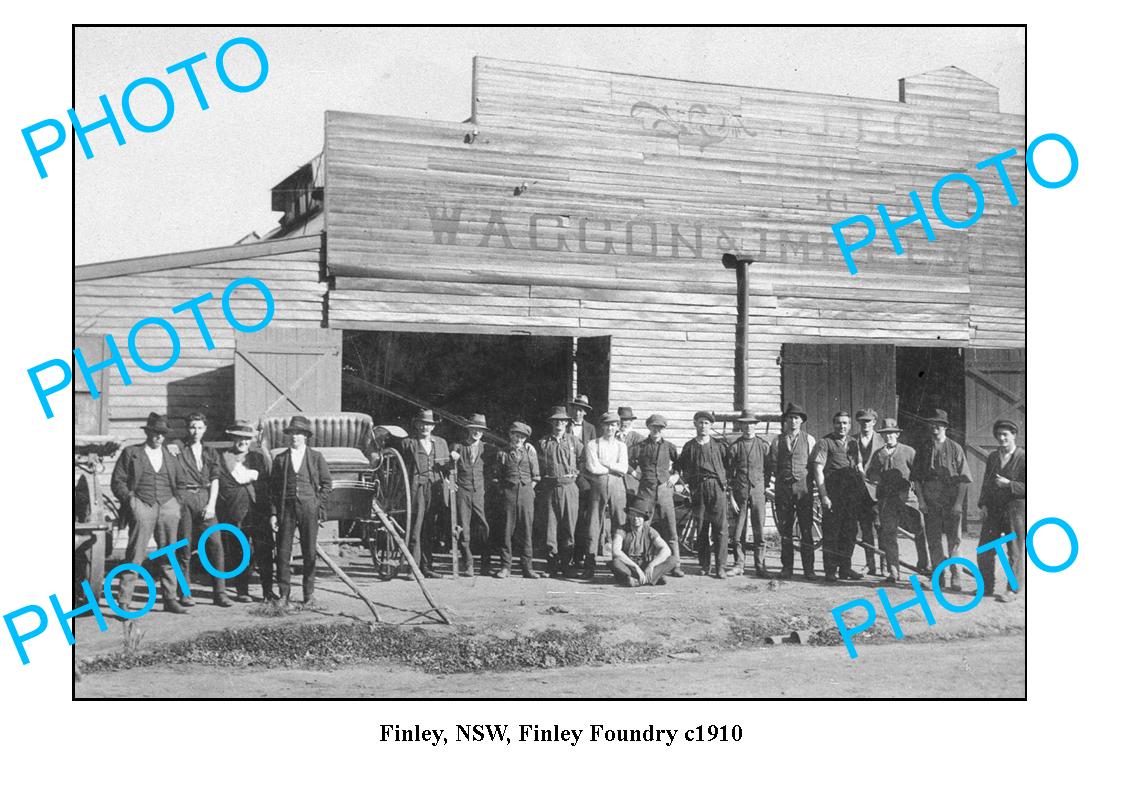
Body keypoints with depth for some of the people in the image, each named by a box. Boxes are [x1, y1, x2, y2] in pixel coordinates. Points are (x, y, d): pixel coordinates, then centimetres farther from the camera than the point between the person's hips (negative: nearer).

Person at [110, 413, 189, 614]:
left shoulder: (170, 455, 18)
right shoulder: (131, 453, 8)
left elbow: (180, 482, 22)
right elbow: (117, 482, 5)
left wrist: (177, 502, 8)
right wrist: (130, 498, -9)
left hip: (168, 507, 4)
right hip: (142, 506, -4)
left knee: (168, 555, 5)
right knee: (135, 556, -9)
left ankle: (170, 599, 13)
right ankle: (123, 602, -7)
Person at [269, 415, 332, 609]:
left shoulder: (316, 457, 6)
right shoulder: (280, 458, 9)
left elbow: (326, 484, 8)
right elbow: (272, 488, 8)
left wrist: (317, 504, -2)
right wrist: (273, 513, 0)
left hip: (308, 508, -1)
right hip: (286, 508, 1)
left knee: (309, 553, 2)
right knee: (283, 552, -2)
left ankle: (309, 595, 11)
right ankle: (284, 595, 6)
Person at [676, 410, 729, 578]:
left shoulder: (718, 445, 8)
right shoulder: (689, 446, 11)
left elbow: (727, 466, 10)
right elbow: (679, 466, 18)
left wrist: (724, 481, 0)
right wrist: (683, 479, 6)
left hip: (716, 487, -1)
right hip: (698, 489, 2)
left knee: (720, 529, -7)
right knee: (701, 528, 3)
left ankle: (720, 567, -4)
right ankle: (704, 565, 12)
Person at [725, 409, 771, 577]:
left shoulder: (763, 445, 6)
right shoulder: (734, 447, 4)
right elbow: (728, 474, 3)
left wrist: (763, 485, 4)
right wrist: (731, 497, -2)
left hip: (758, 491, 0)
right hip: (739, 492, 0)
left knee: (759, 531, -1)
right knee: (739, 531, 2)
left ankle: (759, 565, 6)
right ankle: (739, 565, 11)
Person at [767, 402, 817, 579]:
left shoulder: (809, 440, 9)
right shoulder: (777, 440, 12)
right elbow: (772, 466, 11)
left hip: (803, 487, -1)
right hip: (783, 488, 1)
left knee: (806, 530, -3)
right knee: (785, 530, 3)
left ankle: (808, 568, 1)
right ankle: (787, 567, 10)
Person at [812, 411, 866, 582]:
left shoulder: (854, 443, 16)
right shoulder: (824, 443, -2)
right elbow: (818, 470, -7)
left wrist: (862, 489, 12)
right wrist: (823, 495, -14)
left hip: (853, 495, 6)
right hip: (833, 494, -5)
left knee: (850, 531, 8)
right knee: (831, 532, -3)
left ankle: (845, 568, 19)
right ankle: (830, 571, 4)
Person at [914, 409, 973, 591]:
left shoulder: (955, 448, 1)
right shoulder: (923, 449, 8)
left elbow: (963, 479, 0)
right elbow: (917, 478, 10)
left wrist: (959, 502, -9)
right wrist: (921, 500, 0)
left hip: (952, 502, -2)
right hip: (930, 502, 2)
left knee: (954, 540, -3)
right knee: (934, 541, 3)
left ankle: (955, 577, 4)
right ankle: (940, 577, 12)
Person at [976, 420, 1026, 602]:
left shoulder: (1023, 457, -7)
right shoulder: (993, 457, 12)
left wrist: (1008, 484, -20)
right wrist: (983, 503, 7)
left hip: (1016, 508, -6)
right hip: (993, 510, 6)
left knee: (1015, 552, 1)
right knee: (984, 550, 5)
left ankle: (1012, 590, 8)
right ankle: (986, 587, 16)